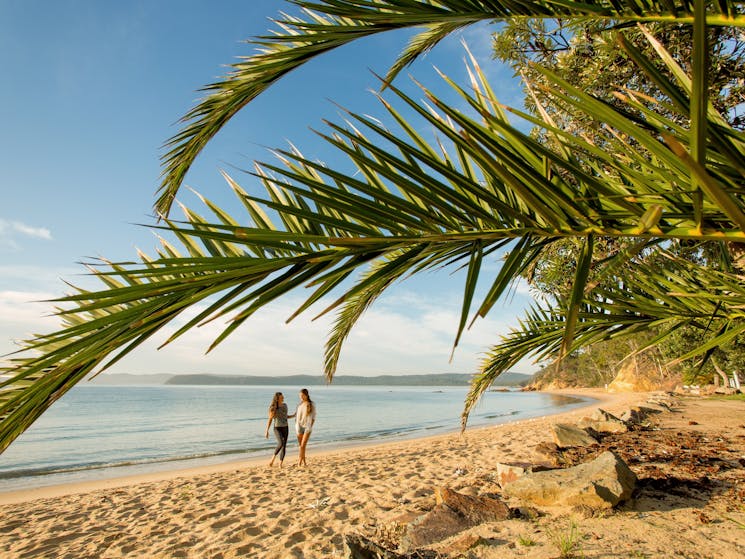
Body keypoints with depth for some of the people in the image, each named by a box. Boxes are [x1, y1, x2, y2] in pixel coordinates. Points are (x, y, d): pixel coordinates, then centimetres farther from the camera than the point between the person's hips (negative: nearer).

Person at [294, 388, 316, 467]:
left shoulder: (311, 404, -4)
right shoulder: (300, 404, 7)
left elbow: (313, 416, -1)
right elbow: (297, 415, 11)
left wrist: (310, 426, -8)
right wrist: (296, 425, 2)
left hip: (307, 426, -4)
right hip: (299, 426, 4)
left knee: (303, 445, -12)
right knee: (301, 445, 8)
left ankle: (300, 462, -10)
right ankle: (304, 461, 19)